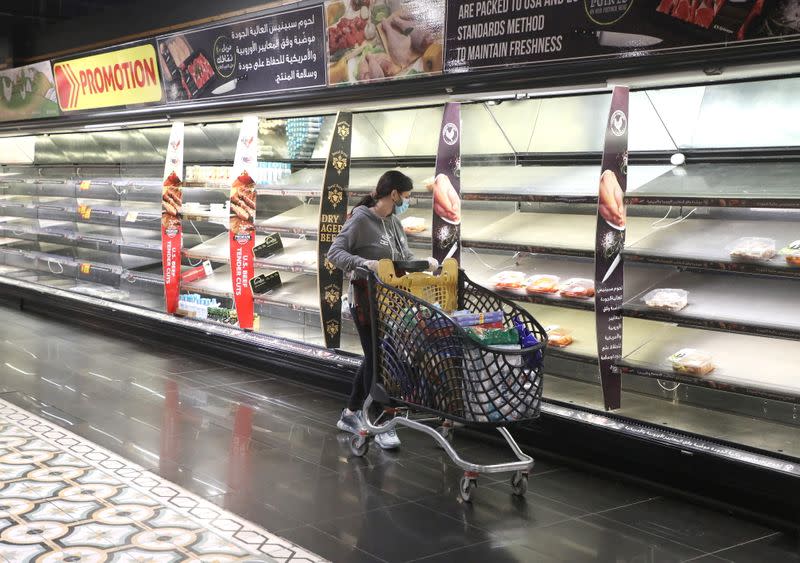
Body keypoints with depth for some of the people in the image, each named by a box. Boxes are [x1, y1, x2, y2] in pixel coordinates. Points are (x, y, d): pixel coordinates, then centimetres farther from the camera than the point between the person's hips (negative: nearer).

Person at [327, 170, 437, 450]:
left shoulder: (394, 222, 10)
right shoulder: (361, 219, -14)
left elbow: (405, 257, 18)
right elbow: (335, 252, -19)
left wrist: (425, 263, 1)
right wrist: (363, 263, -34)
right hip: (366, 301, -8)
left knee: (374, 357, 14)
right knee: (376, 358, -3)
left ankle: (351, 414, 28)